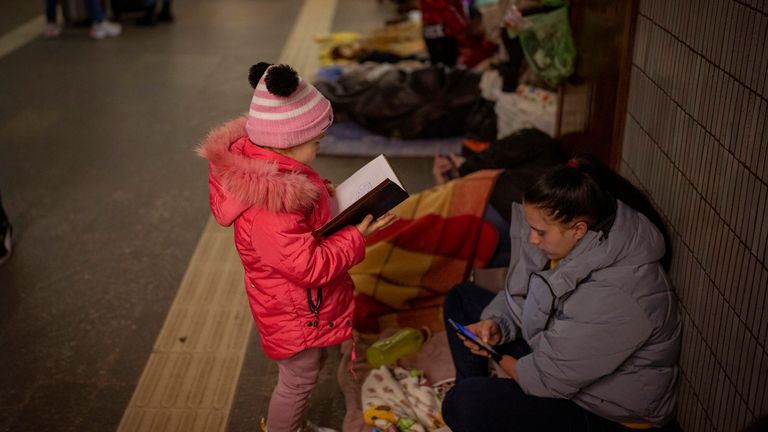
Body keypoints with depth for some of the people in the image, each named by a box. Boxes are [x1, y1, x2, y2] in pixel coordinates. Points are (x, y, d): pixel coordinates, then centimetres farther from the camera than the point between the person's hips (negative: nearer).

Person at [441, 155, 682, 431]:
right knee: (462, 298, 12)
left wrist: (501, 359, -10)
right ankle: (476, 397, 17)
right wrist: (497, 325, -15)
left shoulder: (615, 296, -37)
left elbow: (551, 380, -28)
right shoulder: (568, 241, -13)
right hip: (553, 356, 9)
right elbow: (520, 294, 5)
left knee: (464, 405, -27)